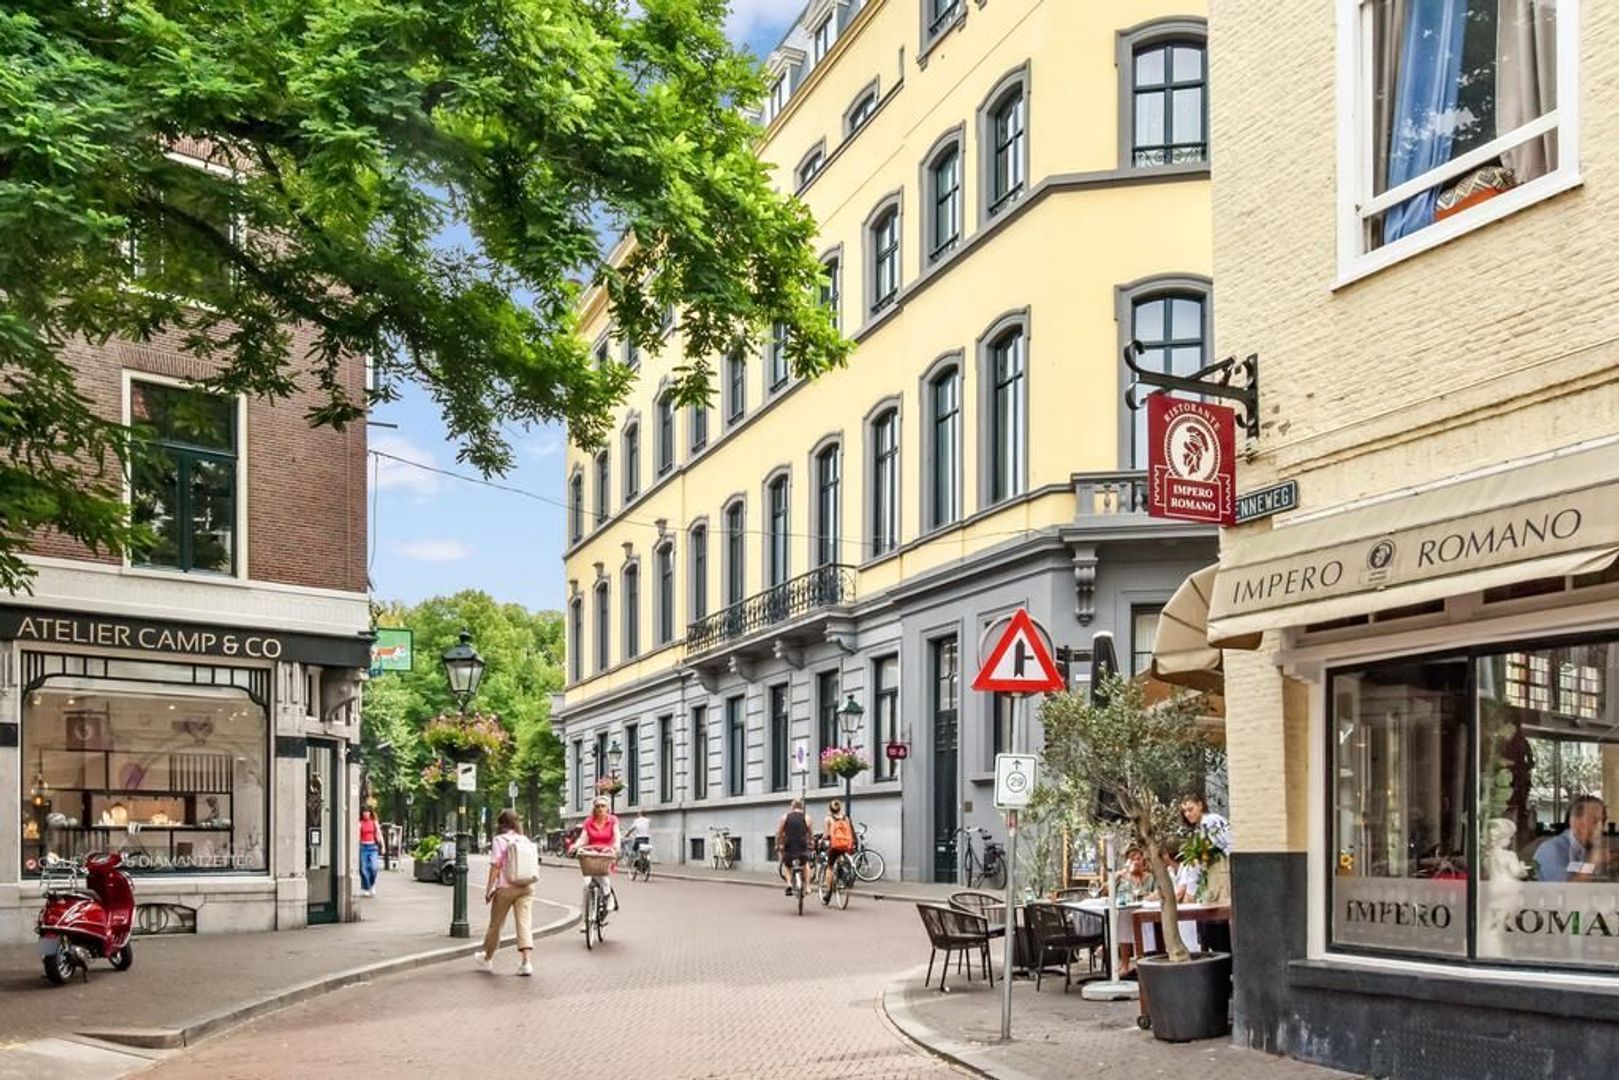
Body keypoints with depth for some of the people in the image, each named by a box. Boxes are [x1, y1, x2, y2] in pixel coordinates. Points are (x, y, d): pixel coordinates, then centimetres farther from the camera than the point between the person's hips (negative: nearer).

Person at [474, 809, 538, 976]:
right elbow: (535, 868, 8)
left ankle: (486, 959, 29)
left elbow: (495, 867, -10)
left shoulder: (500, 840, -7)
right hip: (527, 887, 4)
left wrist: (488, 890, -6)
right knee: (524, 922, -1)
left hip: (506, 888, -3)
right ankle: (525, 961, -13)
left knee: (496, 923, 12)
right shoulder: (527, 841, 7)